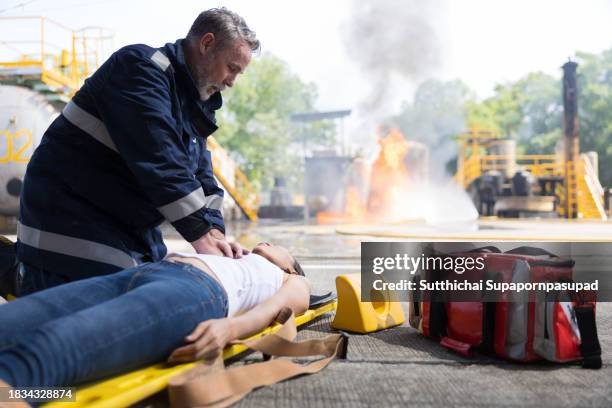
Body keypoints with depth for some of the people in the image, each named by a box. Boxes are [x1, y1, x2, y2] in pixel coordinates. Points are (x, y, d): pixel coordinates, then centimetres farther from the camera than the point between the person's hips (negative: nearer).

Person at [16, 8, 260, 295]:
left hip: (133, 231, 9)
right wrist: (201, 235, -23)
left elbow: (200, 175, 10)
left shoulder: (194, 103, 13)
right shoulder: (141, 65, -15)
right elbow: (160, 163, -24)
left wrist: (214, 233, -6)